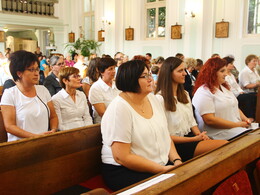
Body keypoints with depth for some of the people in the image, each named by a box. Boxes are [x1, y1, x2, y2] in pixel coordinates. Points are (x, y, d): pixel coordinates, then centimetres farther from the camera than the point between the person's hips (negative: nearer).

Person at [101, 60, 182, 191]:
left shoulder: (152, 98, 7)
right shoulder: (119, 108, -16)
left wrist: (177, 160, -6)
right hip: (124, 171, -7)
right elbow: (122, 157, -19)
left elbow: (165, 135, 12)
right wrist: (162, 169, -19)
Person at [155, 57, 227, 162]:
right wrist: (194, 139, -14)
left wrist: (200, 134, -3)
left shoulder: (185, 94, 18)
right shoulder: (160, 99, -11)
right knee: (224, 145, -22)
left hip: (190, 136, 8)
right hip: (176, 144, -8)